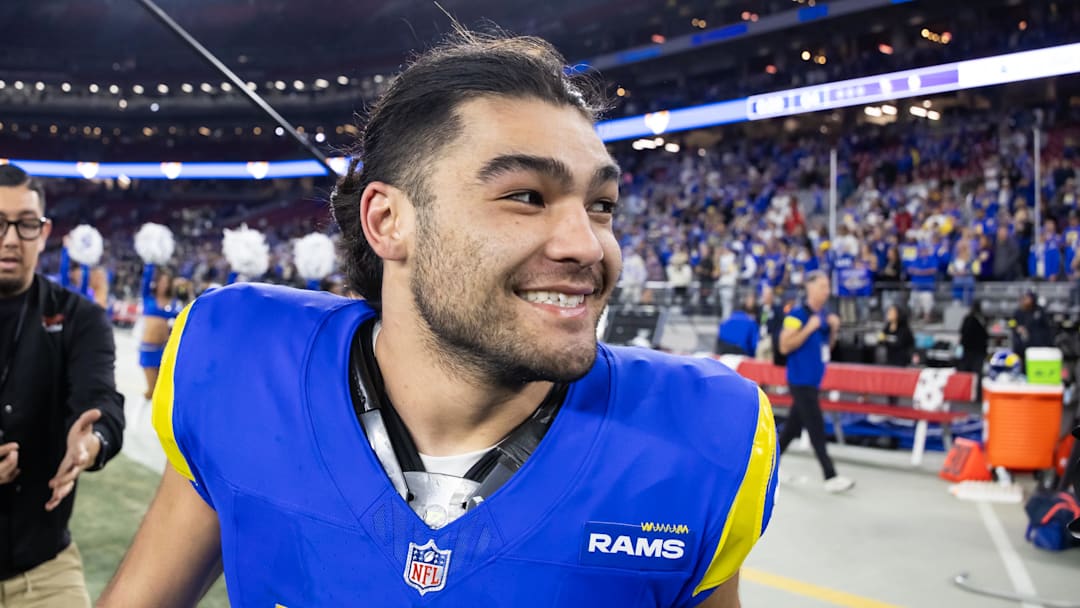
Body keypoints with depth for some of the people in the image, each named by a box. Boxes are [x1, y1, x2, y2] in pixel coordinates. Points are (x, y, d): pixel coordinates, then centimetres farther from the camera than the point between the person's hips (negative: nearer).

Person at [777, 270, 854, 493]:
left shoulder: (824, 315, 10)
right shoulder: (797, 314, -14)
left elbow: (827, 346, 18)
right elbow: (784, 346, -17)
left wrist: (833, 329, 0)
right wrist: (809, 328, -22)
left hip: (813, 380, 8)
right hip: (801, 380, -8)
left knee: (793, 425, 14)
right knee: (817, 429, -8)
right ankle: (830, 477, -4)